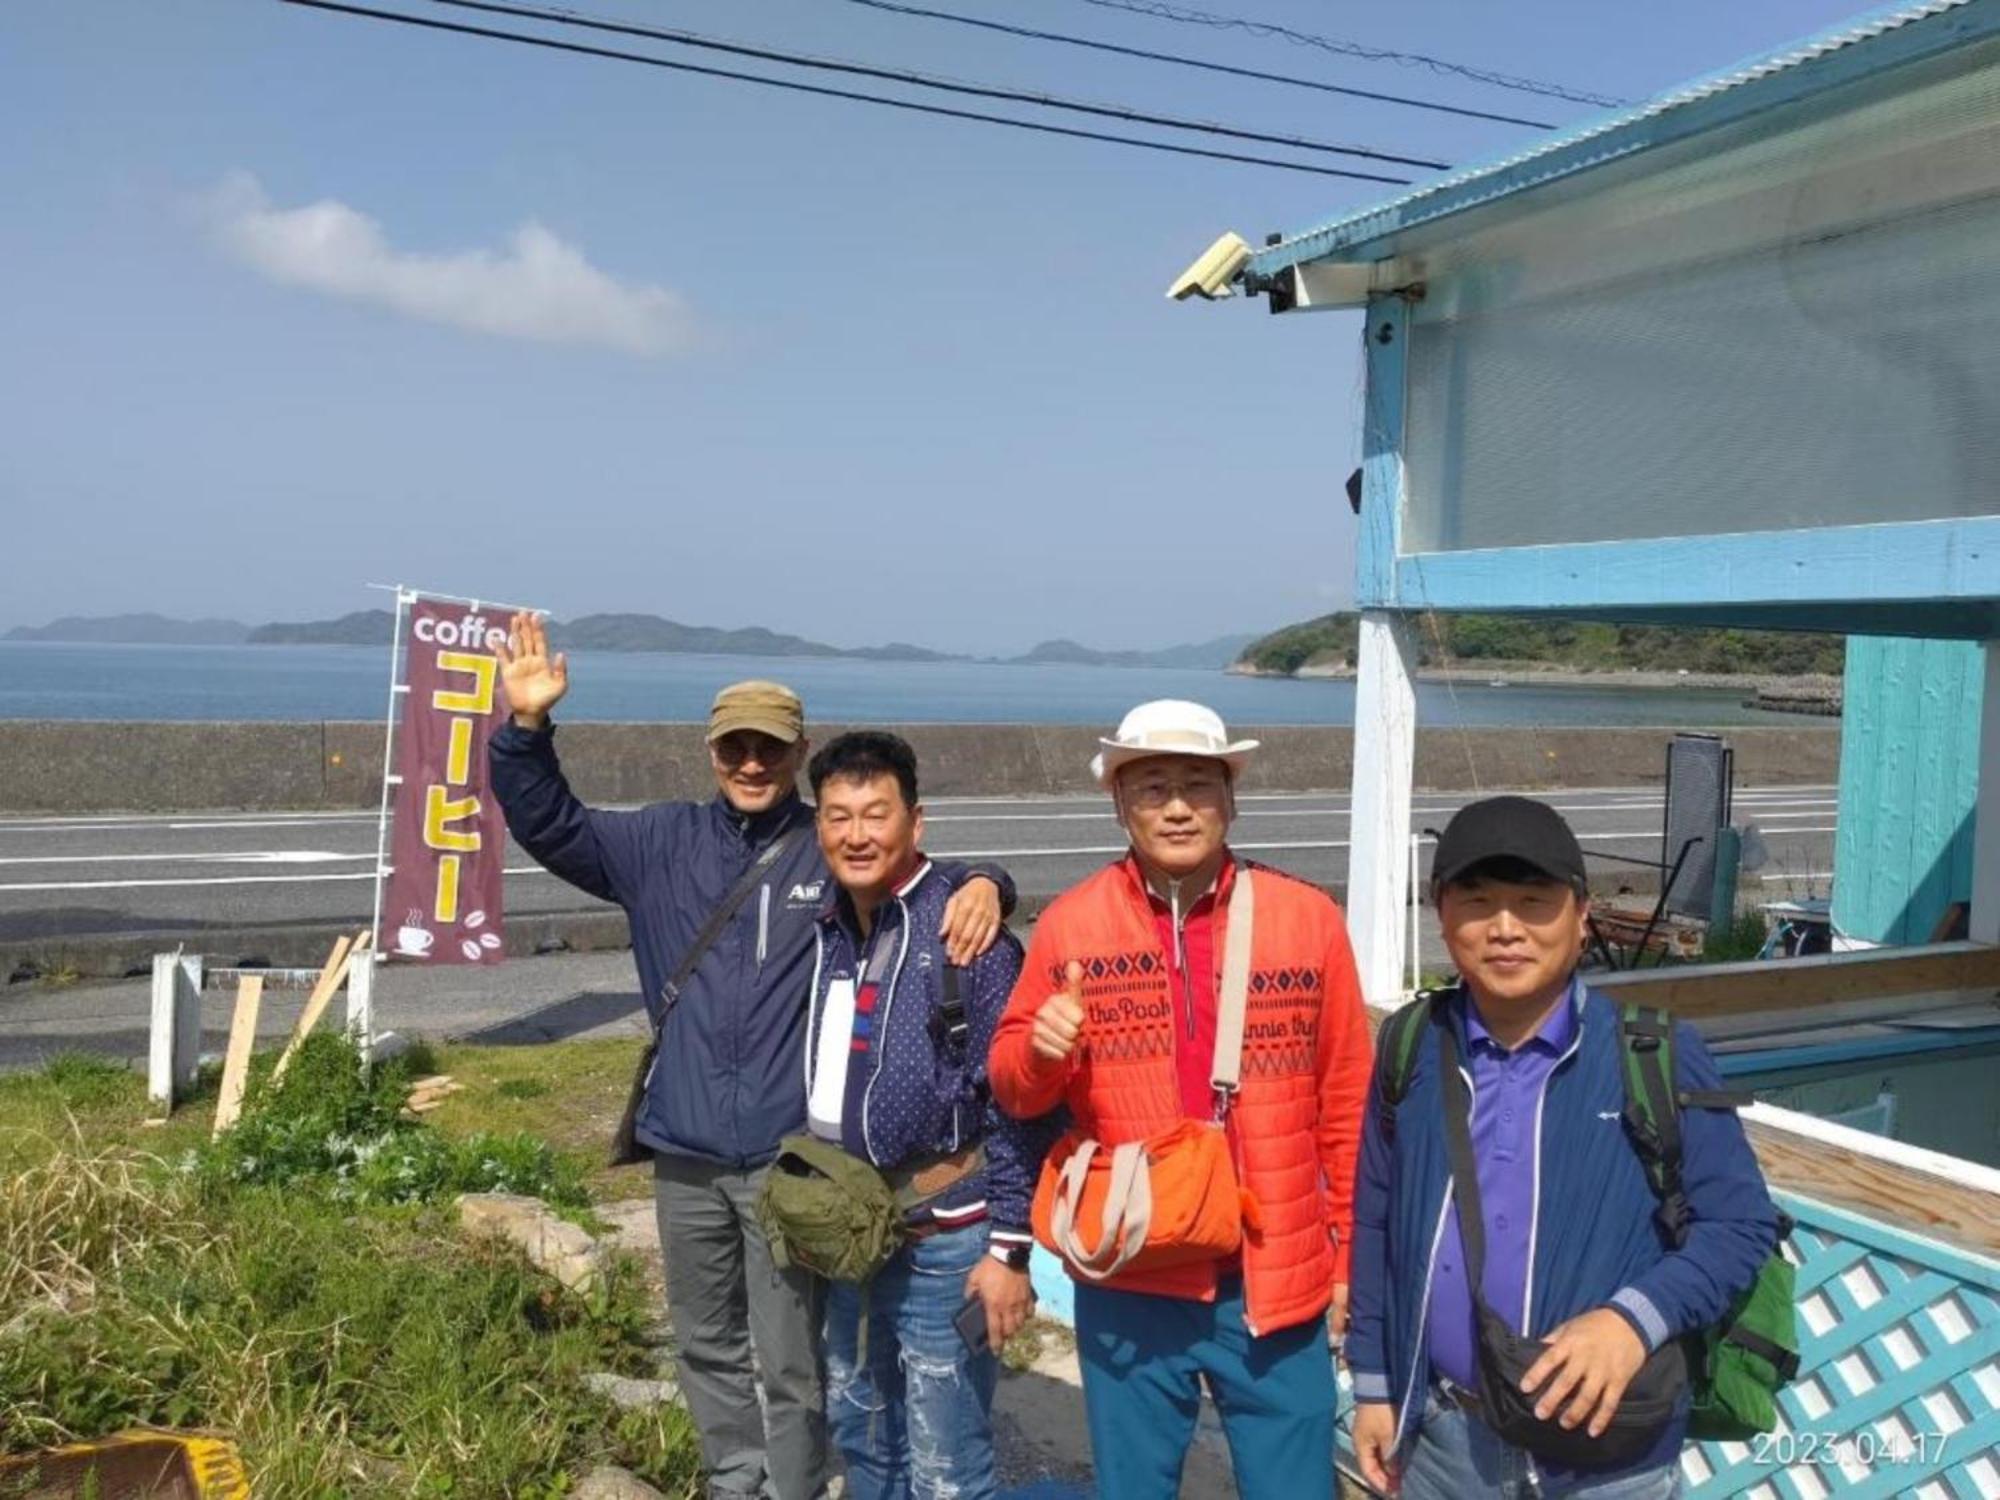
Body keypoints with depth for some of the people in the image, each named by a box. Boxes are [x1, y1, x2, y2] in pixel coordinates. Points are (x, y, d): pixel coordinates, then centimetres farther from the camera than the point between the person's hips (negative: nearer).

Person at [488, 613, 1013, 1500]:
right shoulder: (663, 844, 5)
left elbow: (933, 890, -4)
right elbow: (548, 826, 4)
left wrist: (982, 883, -28)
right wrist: (526, 726, -12)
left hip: (791, 1157, -4)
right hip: (685, 1154, 4)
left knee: (792, 1363, 7)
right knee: (706, 1346, 22)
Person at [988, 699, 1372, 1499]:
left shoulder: (1308, 919, -3)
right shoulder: (1070, 923, -3)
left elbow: (1347, 1106, 3)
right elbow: (1013, 1087, 4)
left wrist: (1354, 1253, 6)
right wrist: (1041, 1050, -18)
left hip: (1277, 1282, 0)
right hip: (1128, 1283, 1)